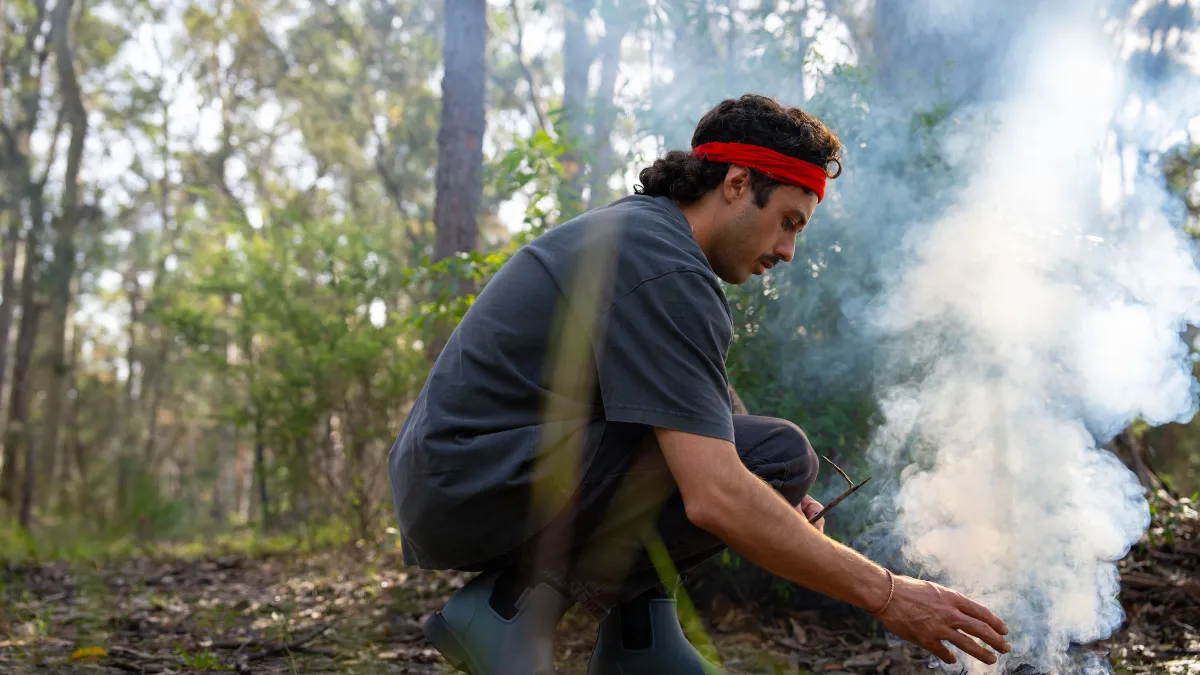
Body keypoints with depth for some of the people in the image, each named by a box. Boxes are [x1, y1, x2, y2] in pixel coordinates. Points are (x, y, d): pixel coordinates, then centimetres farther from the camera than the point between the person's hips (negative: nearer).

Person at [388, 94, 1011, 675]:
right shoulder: (667, 271, -16)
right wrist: (886, 596, -15)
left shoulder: (628, 227, 15)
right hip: (479, 493, -10)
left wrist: (772, 516, 10)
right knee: (777, 455, -15)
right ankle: (523, 600, -10)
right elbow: (716, 497, -24)